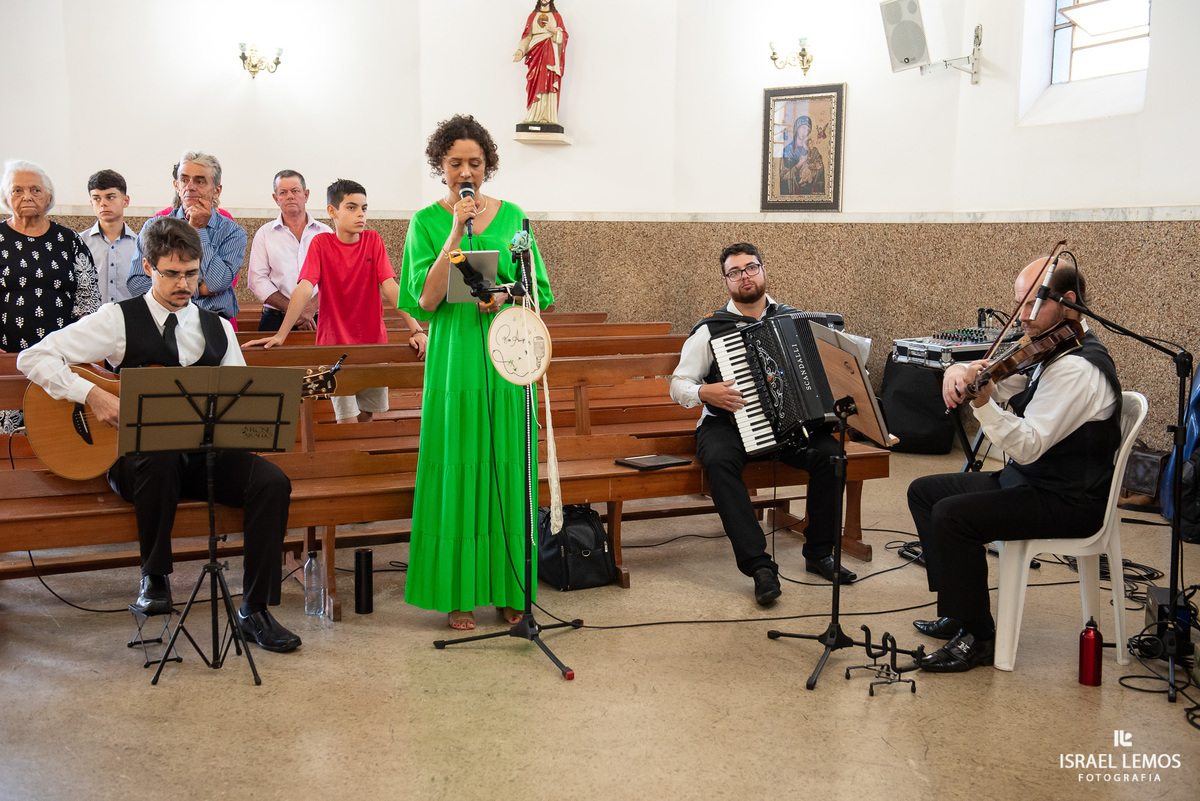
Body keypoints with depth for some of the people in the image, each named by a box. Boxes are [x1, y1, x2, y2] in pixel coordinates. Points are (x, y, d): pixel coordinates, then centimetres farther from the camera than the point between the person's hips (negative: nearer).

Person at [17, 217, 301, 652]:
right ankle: (154, 578, -14)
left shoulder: (218, 329, 13)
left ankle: (255, 610, -14)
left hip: (204, 454, 4)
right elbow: (33, 358, -6)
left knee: (272, 481, -23)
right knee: (159, 458, -40)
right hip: (136, 456, -3)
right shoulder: (120, 320, 0)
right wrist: (93, 395, -19)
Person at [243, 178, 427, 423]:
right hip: (335, 342, -2)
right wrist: (280, 335, -25)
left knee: (367, 415, 10)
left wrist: (416, 330, -19)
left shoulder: (373, 240, -1)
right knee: (347, 420, -8)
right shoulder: (321, 243, -5)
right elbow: (305, 289, -14)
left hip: (373, 342, 2)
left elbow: (390, 287, -8)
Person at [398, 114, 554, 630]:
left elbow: (540, 291, 10)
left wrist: (506, 298, -10)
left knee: (506, 468, 4)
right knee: (458, 469, 0)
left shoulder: (511, 215, 8)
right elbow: (426, 301, -9)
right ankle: (460, 593, 11)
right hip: (454, 360, -2)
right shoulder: (426, 222, 2)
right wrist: (456, 233, -13)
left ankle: (508, 587, 15)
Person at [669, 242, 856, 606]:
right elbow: (678, 385, 2)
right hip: (728, 423, -2)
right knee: (719, 460, -35)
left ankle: (819, 552, -7)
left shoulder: (792, 319, 10)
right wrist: (704, 393, -18)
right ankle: (760, 566, -32)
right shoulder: (710, 330, 2)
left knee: (828, 451, -25)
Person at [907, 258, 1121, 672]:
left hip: (1068, 501, -11)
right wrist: (960, 371, -15)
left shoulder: (1077, 367, -22)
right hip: (1026, 479, 11)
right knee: (924, 491, 9)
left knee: (951, 515, -26)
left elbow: (1028, 447, -28)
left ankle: (978, 637, -10)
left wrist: (983, 404, -41)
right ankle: (956, 611, 13)